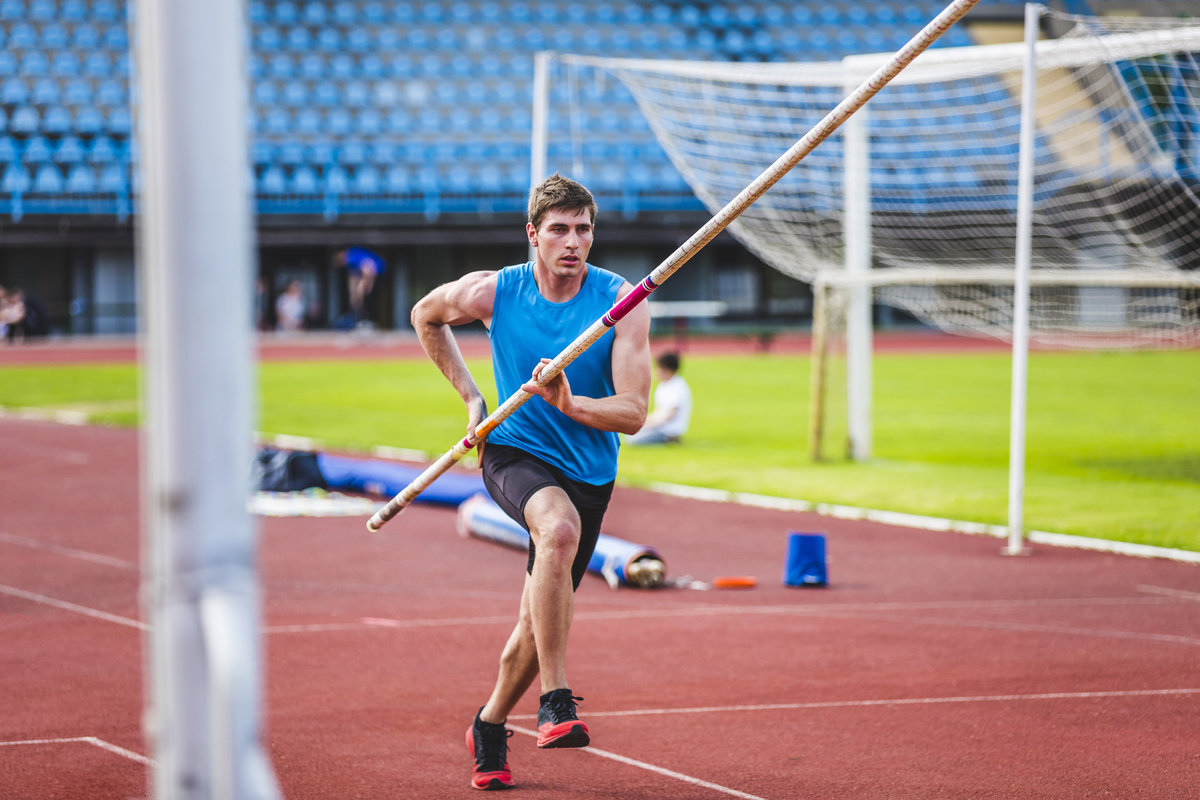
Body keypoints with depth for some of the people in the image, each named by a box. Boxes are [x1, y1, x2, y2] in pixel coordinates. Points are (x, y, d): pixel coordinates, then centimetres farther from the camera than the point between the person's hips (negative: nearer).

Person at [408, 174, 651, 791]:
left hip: (588, 472, 2)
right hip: (514, 453, -2)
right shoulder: (493, 292, -8)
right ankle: (555, 704, -37)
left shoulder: (622, 301, -11)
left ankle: (490, 725, 37)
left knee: (541, 619, 8)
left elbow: (633, 413, -17)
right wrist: (469, 395, 8)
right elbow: (426, 315, 15)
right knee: (559, 529, -36)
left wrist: (569, 403, -34)